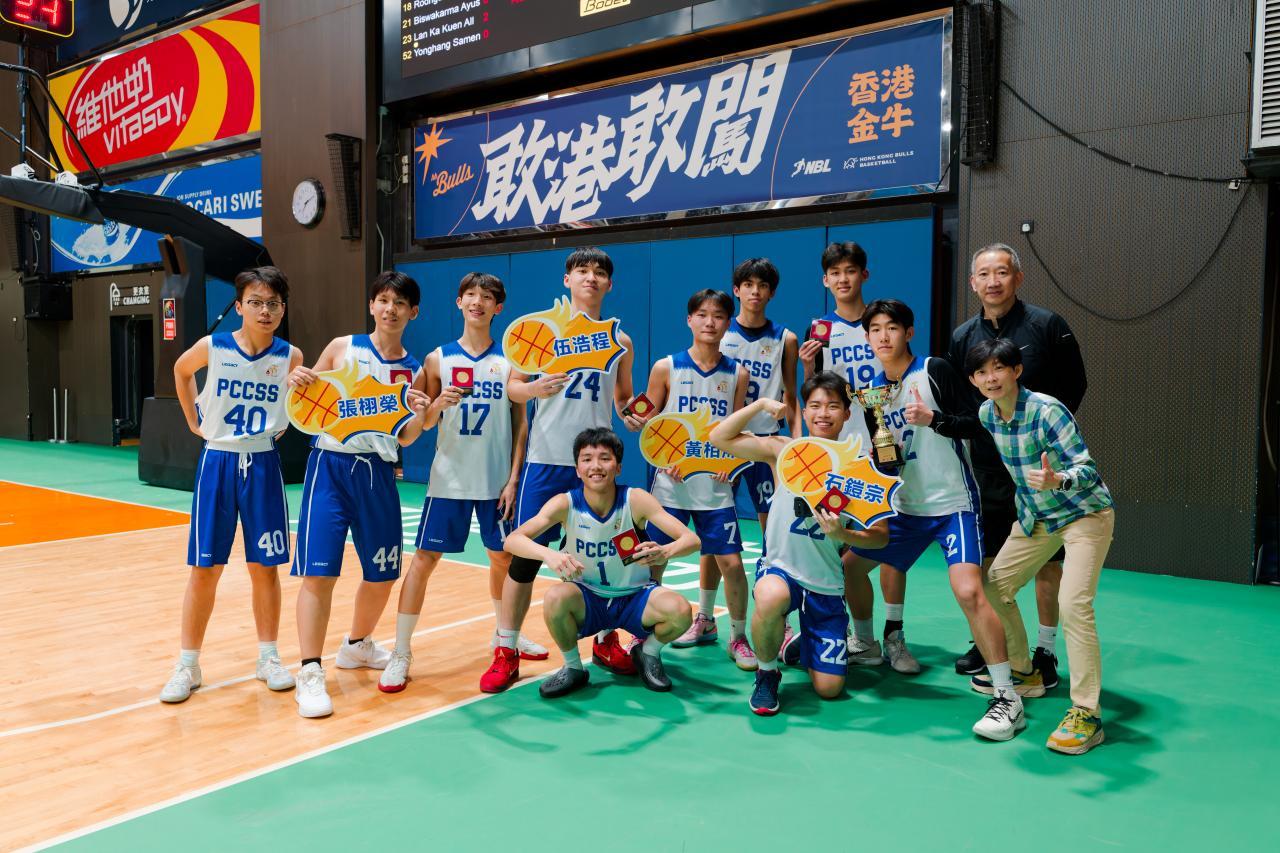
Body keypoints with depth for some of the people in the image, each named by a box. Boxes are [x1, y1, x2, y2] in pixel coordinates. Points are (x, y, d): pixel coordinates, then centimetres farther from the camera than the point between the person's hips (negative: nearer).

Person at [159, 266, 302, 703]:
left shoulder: (291, 357, -6)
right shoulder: (212, 347, -7)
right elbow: (181, 370, 16)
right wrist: (193, 420, 12)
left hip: (263, 466, 0)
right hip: (217, 463, 0)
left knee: (265, 566, 6)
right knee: (204, 569, 4)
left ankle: (268, 658, 20)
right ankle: (187, 665, 16)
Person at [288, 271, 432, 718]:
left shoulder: (414, 370, 6)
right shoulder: (342, 347, 2)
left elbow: (403, 439, 5)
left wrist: (421, 416, -16)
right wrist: (297, 382, -13)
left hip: (377, 473, 3)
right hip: (330, 466, -3)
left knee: (383, 573, 11)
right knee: (319, 572, -9)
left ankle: (357, 644, 37)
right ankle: (310, 674, 0)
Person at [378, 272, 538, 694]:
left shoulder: (510, 360, 1)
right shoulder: (439, 358, 1)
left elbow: (520, 422, 1)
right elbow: (423, 423, 5)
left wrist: (513, 478, -5)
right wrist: (438, 405, -17)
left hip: (496, 480, 1)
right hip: (449, 479, -1)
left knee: (504, 557, 14)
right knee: (423, 559, -4)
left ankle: (506, 634, 36)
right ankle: (401, 652, 6)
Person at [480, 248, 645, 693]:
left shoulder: (620, 341, 10)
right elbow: (512, 386, 2)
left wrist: (631, 416, -2)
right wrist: (534, 389, -20)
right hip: (546, 460, -2)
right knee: (526, 554, -1)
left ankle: (605, 641, 28)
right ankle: (505, 653, 11)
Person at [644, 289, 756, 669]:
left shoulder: (737, 373, 4)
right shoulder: (666, 367, -1)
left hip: (715, 485, 1)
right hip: (671, 482, 0)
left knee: (730, 561, -2)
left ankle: (738, 637, 17)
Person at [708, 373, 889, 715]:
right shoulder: (783, 451, -5)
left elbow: (881, 535, -4)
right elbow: (719, 437, -8)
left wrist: (842, 535, -23)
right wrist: (762, 404, -13)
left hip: (827, 585, 2)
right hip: (781, 569, -2)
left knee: (829, 689, 2)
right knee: (771, 599, -40)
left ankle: (802, 645, 39)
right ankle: (767, 673, -7)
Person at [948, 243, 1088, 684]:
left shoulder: (1046, 325, -6)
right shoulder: (963, 336, 6)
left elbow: (1074, 386, -3)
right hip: (990, 466, 4)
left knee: (1048, 558, 3)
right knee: (987, 557, 10)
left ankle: (1045, 650, 17)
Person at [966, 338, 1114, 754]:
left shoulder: (1047, 411, -26)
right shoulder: (986, 414, -6)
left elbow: (1087, 468, -32)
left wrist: (1058, 480, -51)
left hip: (1085, 514, -7)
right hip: (1036, 518, 8)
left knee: (1073, 603, -22)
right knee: (994, 586, 9)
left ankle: (1086, 714, -13)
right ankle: (1020, 672, 29)